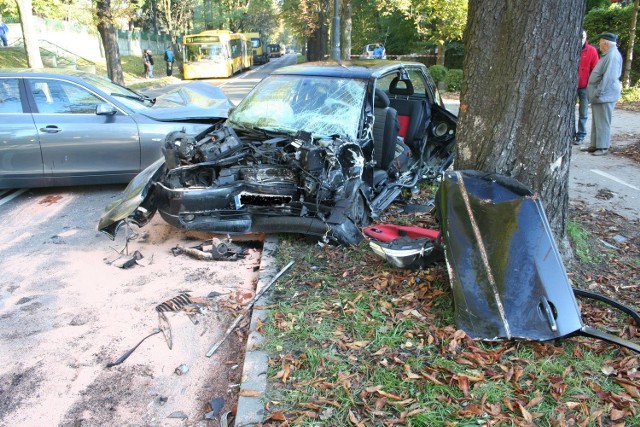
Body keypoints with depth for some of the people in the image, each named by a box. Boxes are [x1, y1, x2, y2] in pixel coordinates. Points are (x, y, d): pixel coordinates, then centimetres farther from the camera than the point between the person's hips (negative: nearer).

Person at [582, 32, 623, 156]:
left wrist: (598, 92, -21)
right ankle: (595, 145, 22)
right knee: (596, 121, 14)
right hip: (599, 95, 10)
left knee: (602, 122, -4)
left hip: (604, 95, -10)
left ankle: (603, 147, 3)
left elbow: (608, 77, -23)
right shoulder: (608, 55, 17)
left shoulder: (613, 55, -16)